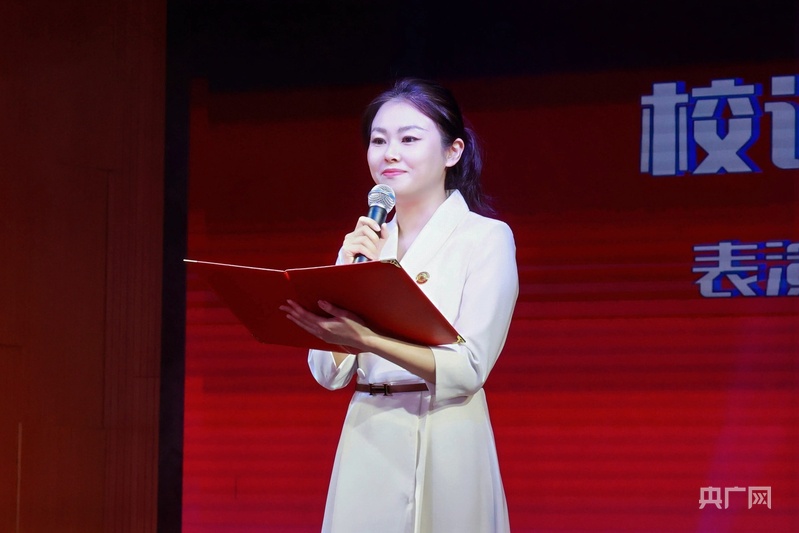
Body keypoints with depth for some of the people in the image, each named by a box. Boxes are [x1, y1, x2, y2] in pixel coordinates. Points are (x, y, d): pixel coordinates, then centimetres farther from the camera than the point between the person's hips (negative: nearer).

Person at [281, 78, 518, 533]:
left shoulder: (487, 238, -5)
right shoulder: (366, 243, 9)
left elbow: (469, 368, -17)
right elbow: (329, 373, 4)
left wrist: (369, 339, -29)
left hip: (444, 448, -4)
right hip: (366, 447, 4)